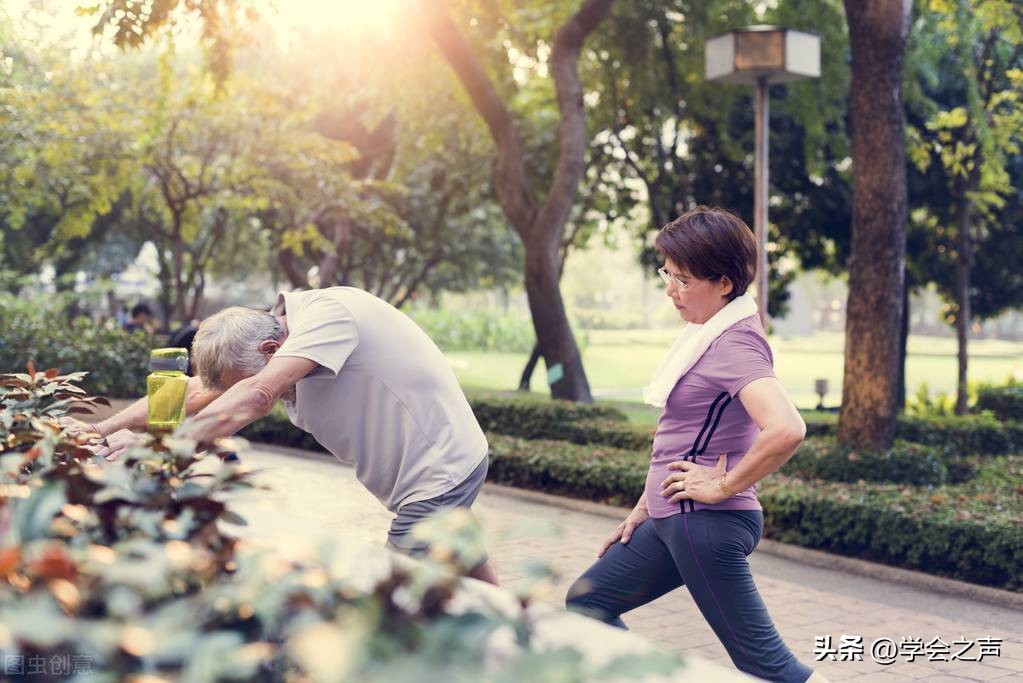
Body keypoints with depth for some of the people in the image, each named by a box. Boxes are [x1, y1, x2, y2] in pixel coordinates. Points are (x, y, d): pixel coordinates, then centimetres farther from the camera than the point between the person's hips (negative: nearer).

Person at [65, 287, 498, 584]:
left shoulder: (328, 312, -26)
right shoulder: (281, 350, 1)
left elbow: (256, 395, -37)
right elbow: (194, 392, 0)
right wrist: (101, 430, -6)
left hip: (441, 472, -10)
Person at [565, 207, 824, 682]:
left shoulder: (734, 344, -19)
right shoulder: (706, 333, 9)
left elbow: (786, 430, -35)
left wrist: (724, 486, -22)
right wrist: (644, 509, 20)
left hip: (707, 524, -10)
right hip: (672, 518, 10)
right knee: (586, 602, 18)